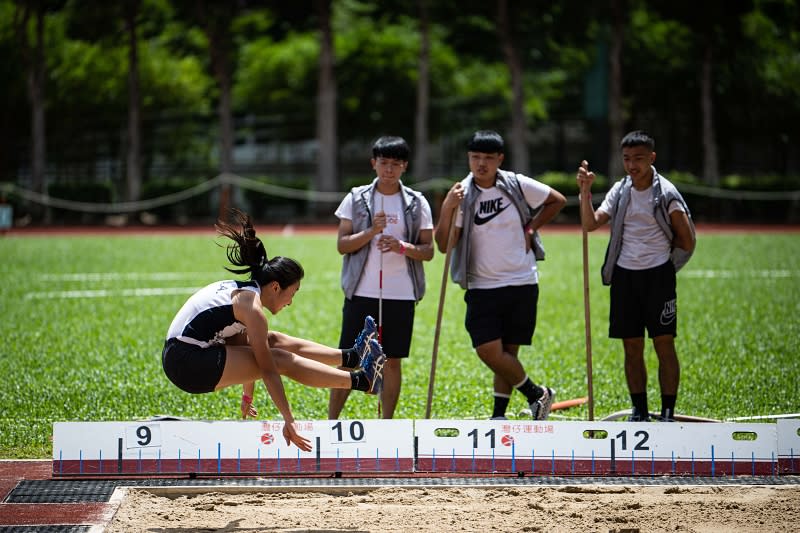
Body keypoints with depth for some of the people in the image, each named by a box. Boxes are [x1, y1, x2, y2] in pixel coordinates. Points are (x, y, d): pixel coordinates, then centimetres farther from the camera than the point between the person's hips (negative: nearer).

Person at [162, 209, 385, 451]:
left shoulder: (239, 290, 15)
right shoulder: (251, 305, -14)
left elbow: (250, 352, 27)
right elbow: (268, 371, -15)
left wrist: (247, 397, 38)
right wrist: (289, 422, -13)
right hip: (191, 365, -10)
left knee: (275, 341, 13)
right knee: (283, 360, -8)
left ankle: (350, 357, 22)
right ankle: (361, 381, -1)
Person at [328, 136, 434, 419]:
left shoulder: (417, 203, 5)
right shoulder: (356, 199, 4)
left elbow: (428, 251, 4)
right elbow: (342, 245, 0)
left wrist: (403, 247, -15)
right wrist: (371, 231, -15)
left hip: (401, 295, 1)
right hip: (361, 292, -1)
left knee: (393, 361, 5)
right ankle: (331, 423, 6)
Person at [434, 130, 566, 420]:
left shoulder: (518, 186, -3)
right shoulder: (462, 195, -4)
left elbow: (557, 200, 13)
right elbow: (444, 244, -9)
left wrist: (531, 229, 4)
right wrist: (447, 209, -23)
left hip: (521, 282, 0)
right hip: (482, 287, 0)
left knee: (508, 351, 2)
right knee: (488, 350, -11)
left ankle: (499, 415, 14)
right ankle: (536, 394, 9)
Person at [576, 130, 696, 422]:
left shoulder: (666, 194, -8)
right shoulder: (619, 191, 6)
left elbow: (686, 241, -2)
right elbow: (591, 223, -5)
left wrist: (659, 254, 7)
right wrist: (585, 191, -16)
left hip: (657, 274, -4)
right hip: (624, 275, 4)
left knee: (664, 343, -5)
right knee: (632, 348, 6)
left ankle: (668, 413, -1)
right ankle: (639, 411, 14)